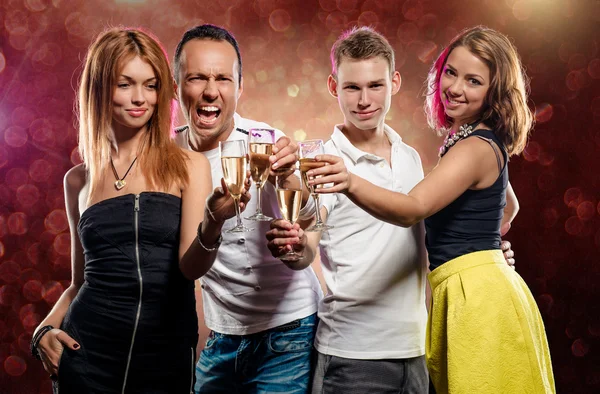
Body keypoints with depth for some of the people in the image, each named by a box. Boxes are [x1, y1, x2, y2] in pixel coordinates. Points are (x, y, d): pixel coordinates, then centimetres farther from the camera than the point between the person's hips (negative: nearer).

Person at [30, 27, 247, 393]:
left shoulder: (189, 165, -2)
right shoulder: (78, 179, 5)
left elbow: (191, 266, -12)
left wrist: (213, 223, -31)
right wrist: (45, 328, -2)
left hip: (167, 354, -1)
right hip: (87, 353, 2)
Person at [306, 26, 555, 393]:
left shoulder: (475, 148, -16)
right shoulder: (486, 143, 15)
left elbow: (413, 208, -31)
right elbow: (509, 206, 32)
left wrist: (351, 183, -47)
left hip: (478, 297, -10)